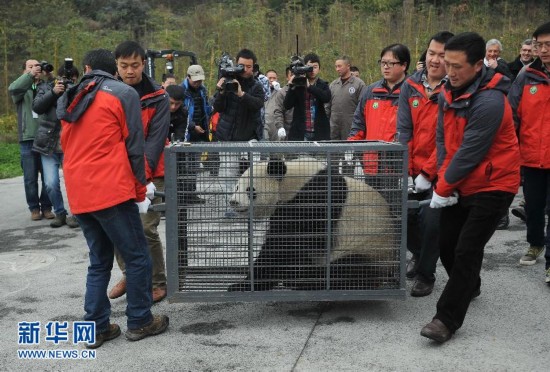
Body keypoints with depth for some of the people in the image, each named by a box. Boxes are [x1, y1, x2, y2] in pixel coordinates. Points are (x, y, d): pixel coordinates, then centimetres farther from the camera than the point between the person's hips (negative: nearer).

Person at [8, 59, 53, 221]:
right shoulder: (22, 89, 8)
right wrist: (30, 75, -23)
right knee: (30, 178, 4)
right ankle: (34, 208, 17)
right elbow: (12, 88, -15)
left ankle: (46, 207, 17)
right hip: (28, 139, 0)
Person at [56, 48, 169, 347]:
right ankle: (139, 322, 12)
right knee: (137, 257, 6)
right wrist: (140, 193, 2)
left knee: (99, 261, 15)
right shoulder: (123, 94, -1)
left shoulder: (68, 101, 17)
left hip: (78, 194, 7)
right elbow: (134, 147, -4)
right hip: (111, 191, -6)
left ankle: (96, 328, 16)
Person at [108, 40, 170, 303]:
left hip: (147, 174, -4)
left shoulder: (157, 97, -4)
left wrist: (142, 174, -19)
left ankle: (158, 283, 8)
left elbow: (155, 139, -9)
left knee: (146, 230, -7)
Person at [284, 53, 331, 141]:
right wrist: (291, 88, -15)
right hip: (299, 132, 0)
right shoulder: (297, 84, 5)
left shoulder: (323, 85, 8)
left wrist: (309, 86, -19)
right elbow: (287, 106, -2)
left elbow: (327, 98, -14)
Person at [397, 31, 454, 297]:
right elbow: (403, 130, -2)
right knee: (404, 216, 10)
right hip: (414, 170, 4)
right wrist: (406, 171, -10)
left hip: (440, 173, -4)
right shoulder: (411, 86, 1)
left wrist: (428, 173, -16)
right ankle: (419, 254, 39)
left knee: (432, 222, -3)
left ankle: (425, 274, 19)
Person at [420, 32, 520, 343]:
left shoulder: (489, 101, -25)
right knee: (447, 244, 12)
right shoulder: (449, 92, 2)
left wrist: (442, 189, -15)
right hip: (460, 186, 8)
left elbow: (469, 153, -24)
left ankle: (448, 319, -1)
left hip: (492, 186, -8)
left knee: (466, 251, -9)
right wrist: (444, 179, -7)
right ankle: (469, 287, 39)